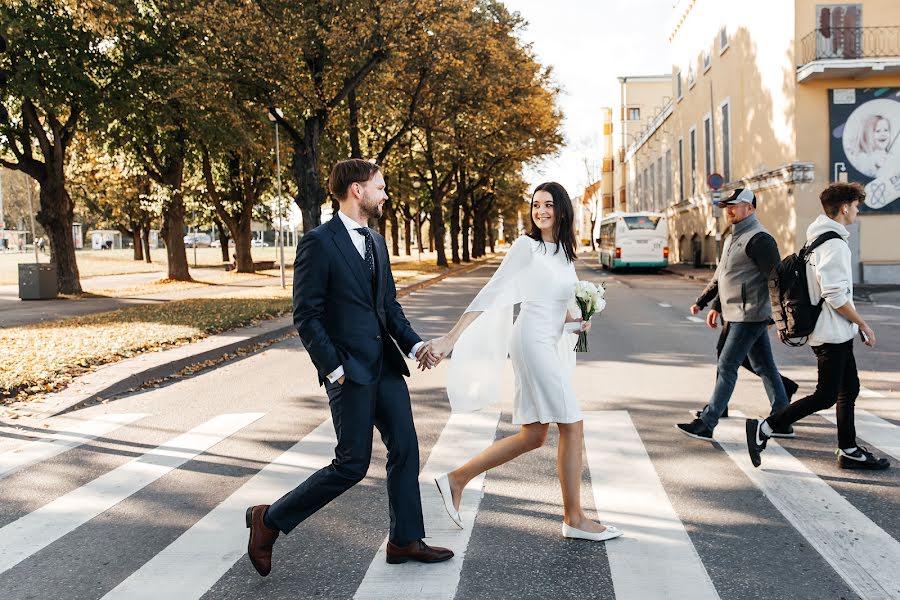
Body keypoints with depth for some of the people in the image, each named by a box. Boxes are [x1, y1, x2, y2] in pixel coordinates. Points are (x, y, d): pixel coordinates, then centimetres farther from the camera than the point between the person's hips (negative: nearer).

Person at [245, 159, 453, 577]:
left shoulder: (376, 242, 14)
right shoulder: (318, 243, -12)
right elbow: (306, 316, -13)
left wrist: (413, 344, 4)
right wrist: (333, 369, -16)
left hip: (385, 364, 8)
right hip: (349, 370, -8)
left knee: (405, 449, 9)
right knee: (352, 465, -3)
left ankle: (405, 540, 23)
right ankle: (270, 520, 13)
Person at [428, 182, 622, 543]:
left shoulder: (564, 251, 15)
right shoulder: (526, 246, -9)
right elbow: (491, 293, -14)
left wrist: (576, 321, 3)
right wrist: (451, 339, -19)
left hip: (551, 344, 9)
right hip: (534, 341, -9)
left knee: (532, 436, 10)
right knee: (572, 426, -4)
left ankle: (456, 480, 16)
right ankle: (575, 519, 7)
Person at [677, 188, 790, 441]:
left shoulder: (759, 239, -15)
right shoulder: (733, 237, 17)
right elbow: (720, 275, 25)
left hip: (750, 317, -10)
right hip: (739, 314, 10)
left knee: (726, 367, -7)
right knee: (765, 367, 13)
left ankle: (706, 424, -3)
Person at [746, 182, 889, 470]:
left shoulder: (819, 239, 12)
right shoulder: (834, 244, -19)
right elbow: (836, 296, -24)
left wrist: (855, 324, 20)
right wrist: (863, 324, -12)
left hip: (838, 333, 11)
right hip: (833, 334, -10)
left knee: (849, 389, 15)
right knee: (825, 397, -6)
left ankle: (849, 451, 22)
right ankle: (763, 428, -3)